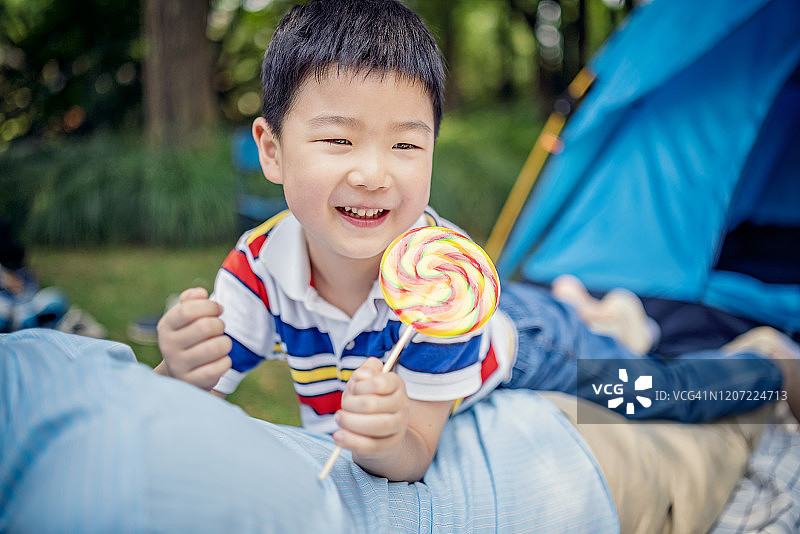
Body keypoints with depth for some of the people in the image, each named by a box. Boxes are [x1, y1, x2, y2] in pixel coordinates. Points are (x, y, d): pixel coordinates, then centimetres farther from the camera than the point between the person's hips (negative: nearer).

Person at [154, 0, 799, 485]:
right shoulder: (260, 265, -33)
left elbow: (416, 456, -38)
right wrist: (182, 371, -54)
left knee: (668, 391, 16)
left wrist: (387, 442, -62)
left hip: (522, 342, -3)